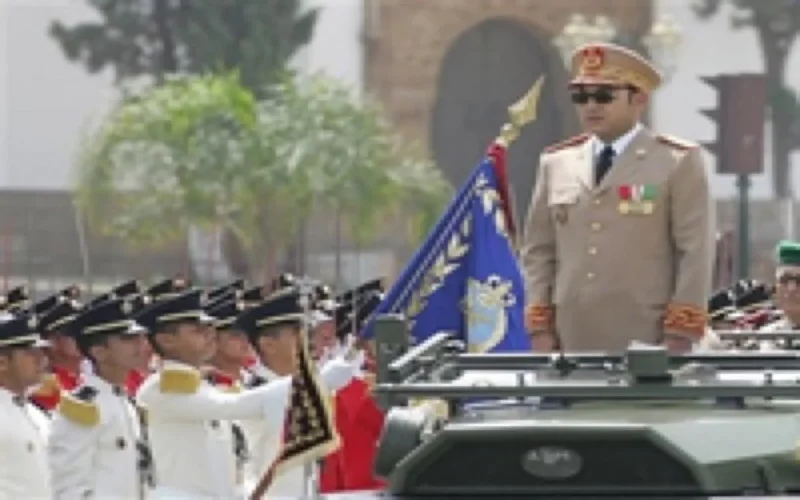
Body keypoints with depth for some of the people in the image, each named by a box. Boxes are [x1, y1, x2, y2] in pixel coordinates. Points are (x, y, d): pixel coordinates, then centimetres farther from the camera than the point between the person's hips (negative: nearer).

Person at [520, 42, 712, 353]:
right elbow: (538, 252, 15)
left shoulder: (679, 163, 2)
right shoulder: (556, 164, 15)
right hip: (572, 344, 4)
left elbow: (695, 255, -3)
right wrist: (540, 328, 6)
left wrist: (681, 338, -10)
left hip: (647, 342, -4)